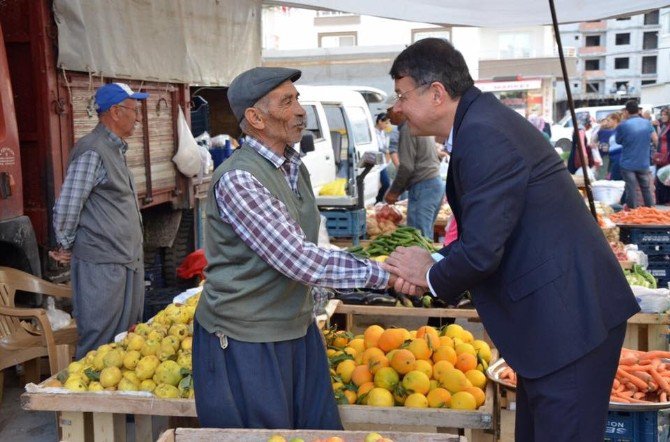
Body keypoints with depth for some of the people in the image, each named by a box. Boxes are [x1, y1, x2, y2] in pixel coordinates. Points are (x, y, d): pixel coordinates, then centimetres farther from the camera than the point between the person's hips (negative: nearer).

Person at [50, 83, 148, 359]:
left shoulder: (116, 149, 15)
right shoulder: (92, 151, -16)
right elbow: (66, 207, -16)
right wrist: (66, 248, -3)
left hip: (129, 261, 9)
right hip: (102, 266, -9)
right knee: (100, 346, -1)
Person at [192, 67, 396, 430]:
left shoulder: (295, 167, 7)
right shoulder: (237, 178, -20)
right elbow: (300, 261, -25)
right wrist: (384, 274, -23)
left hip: (297, 328, 8)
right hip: (243, 341, -8)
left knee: (321, 430, 12)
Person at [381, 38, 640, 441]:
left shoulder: (482, 135, -22)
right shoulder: (483, 119, 10)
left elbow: (482, 251, -26)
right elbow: (483, 228, 16)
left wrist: (432, 277, -6)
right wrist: (434, 264, 2)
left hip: (570, 318, -10)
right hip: (559, 311, 11)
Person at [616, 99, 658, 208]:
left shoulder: (623, 125, -12)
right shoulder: (647, 123, 1)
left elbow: (618, 141, 3)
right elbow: (655, 140, 6)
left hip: (628, 164, -3)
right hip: (644, 164, 3)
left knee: (631, 190, 1)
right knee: (646, 189, 13)